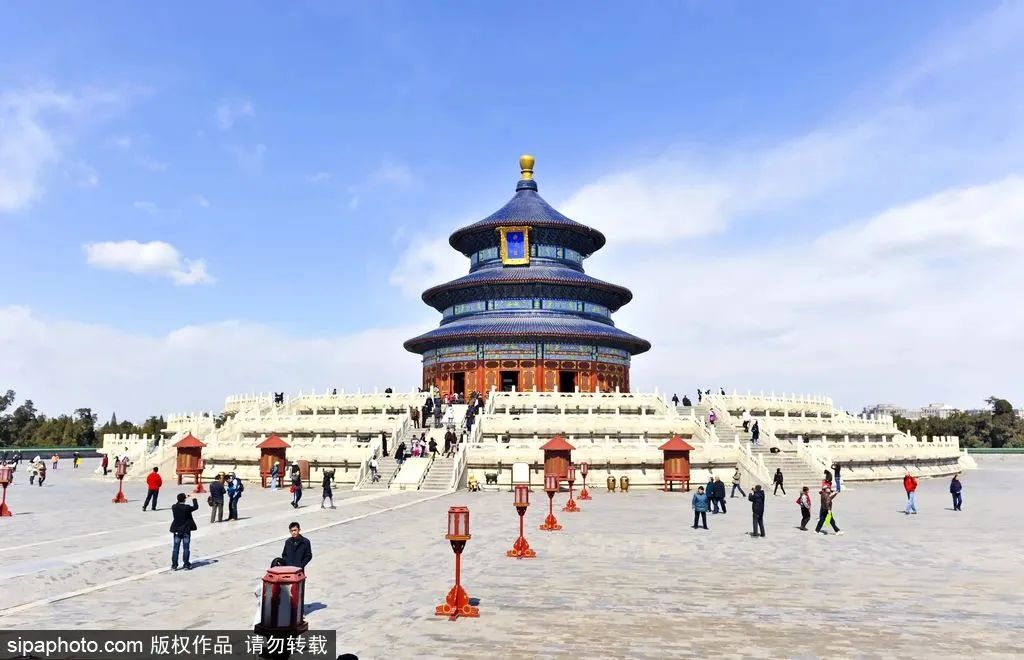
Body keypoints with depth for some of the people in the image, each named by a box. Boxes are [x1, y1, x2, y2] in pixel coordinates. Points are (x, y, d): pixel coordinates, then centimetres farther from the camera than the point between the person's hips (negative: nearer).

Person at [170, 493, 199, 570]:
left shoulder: (174, 507, -7)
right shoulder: (187, 508, -18)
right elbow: (196, 507, -3)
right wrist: (194, 499, 8)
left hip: (177, 530, 3)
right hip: (186, 530, -3)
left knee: (175, 548, 10)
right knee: (186, 548, 5)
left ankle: (174, 565, 12)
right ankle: (186, 565, 9)